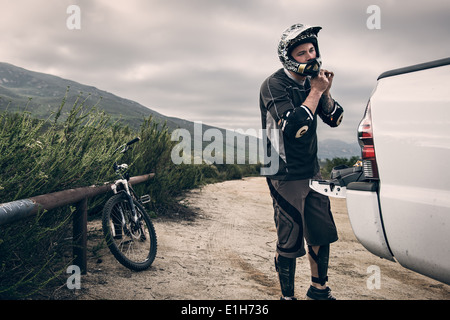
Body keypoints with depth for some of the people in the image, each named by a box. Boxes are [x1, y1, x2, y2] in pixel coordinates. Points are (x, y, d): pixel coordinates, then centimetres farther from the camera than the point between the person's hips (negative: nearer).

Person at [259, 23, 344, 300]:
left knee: (323, 233, 14)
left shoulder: (311, 81, 8)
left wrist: (325, 92, -7)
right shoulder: (274, 86, -14)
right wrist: (316, 91, -18)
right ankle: (288, 295, 20)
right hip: (286, 175, -7)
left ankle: (319, 288, 34)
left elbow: (335, 119, 9)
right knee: (290, 242, 0)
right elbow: (296, 126, -26)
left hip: (312, 171, 8)